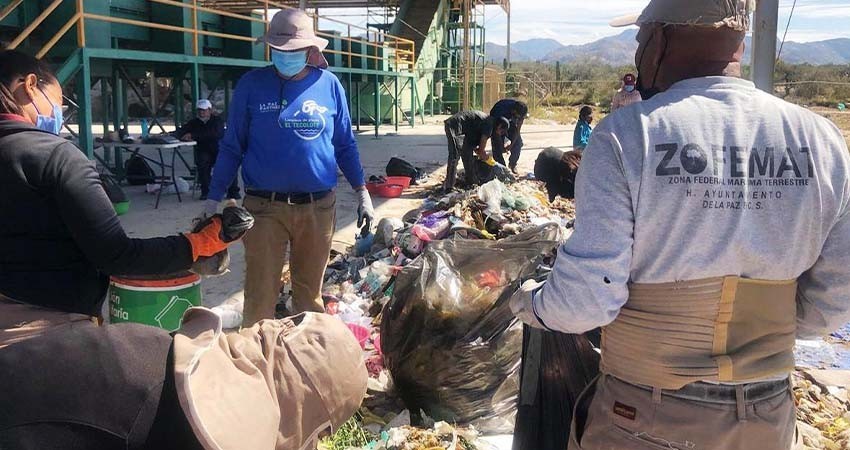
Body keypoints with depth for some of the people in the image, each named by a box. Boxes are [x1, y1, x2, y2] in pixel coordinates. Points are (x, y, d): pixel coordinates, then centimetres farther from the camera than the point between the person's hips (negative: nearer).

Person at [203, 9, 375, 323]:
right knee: (260, 294, -1)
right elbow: (231, 147, 3)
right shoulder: (252, 85, -1)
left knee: (310, 291, 13)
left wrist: (362, 192, 8)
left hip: (319, 206, 2)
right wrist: (213, 200, 0)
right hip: (264, 207, -2)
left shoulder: (329, 85, 4)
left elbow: (345, 145, 11)